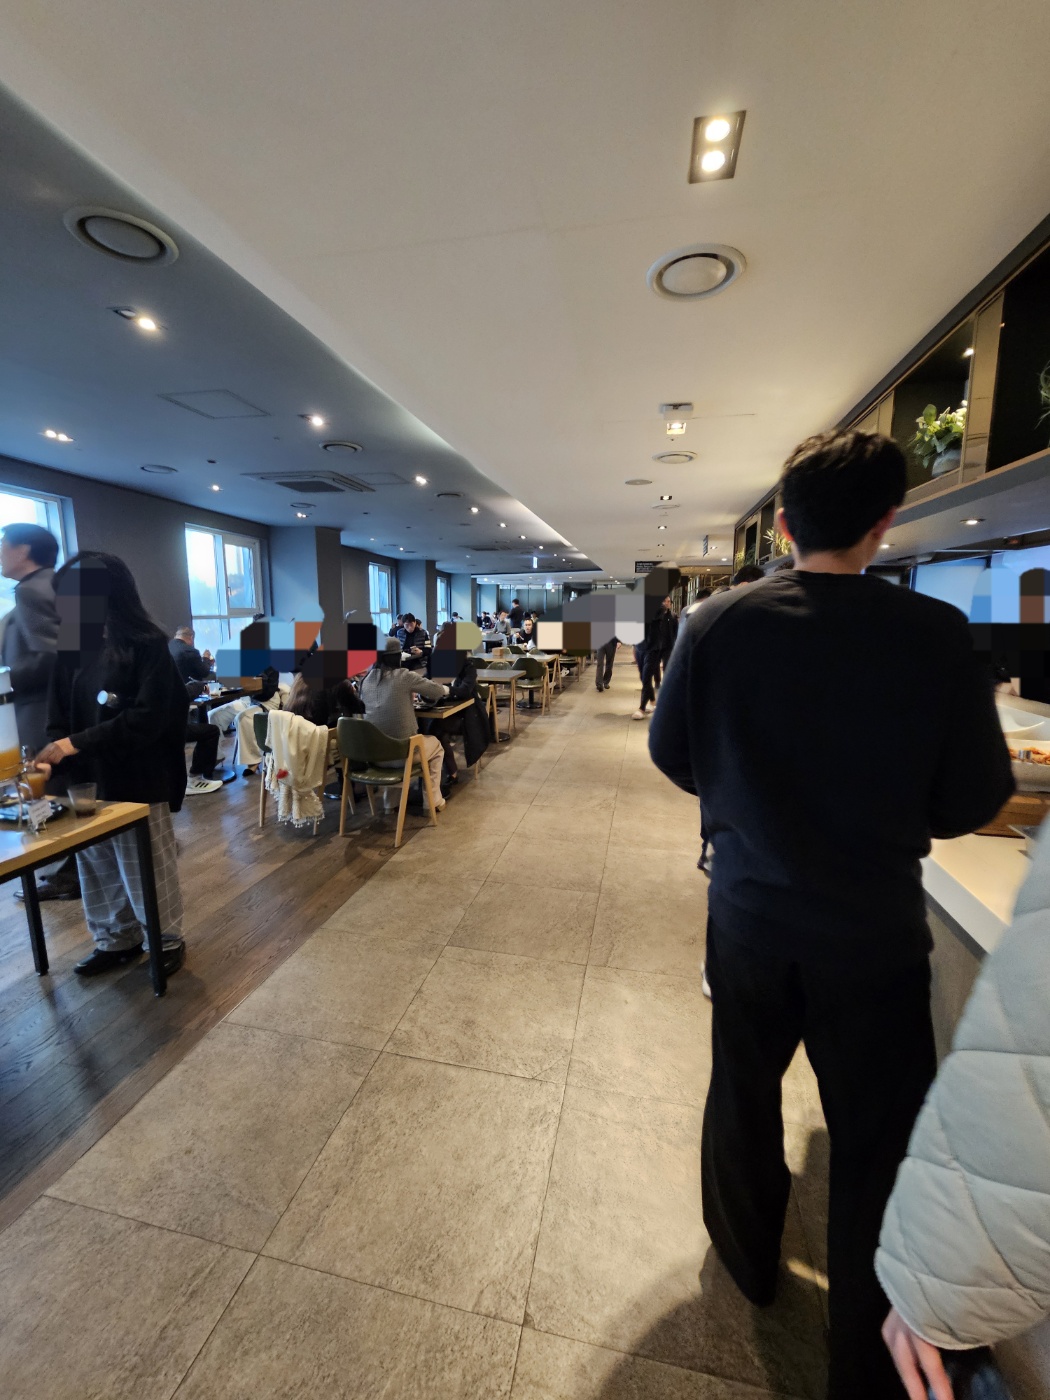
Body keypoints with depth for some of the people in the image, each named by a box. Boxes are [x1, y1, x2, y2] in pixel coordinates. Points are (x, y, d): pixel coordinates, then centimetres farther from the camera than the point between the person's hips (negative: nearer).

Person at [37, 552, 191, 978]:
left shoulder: (148, 644, -12)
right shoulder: (74, 643, 6)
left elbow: (147, 719, -18)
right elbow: (59, 710, 9)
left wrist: (76, 744, -20)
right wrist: (53, 757, -8)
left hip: (138, 780, -6)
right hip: (87, 779, 6)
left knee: (148, 868, 8)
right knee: (98, 868, 17)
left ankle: (166, 940, 28)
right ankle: (116, 940, 37)